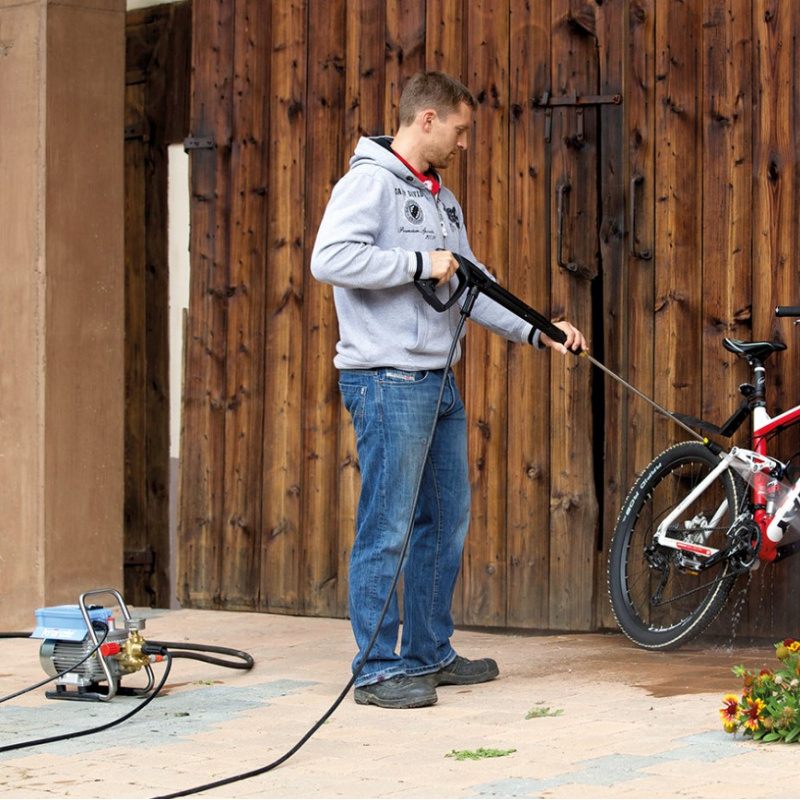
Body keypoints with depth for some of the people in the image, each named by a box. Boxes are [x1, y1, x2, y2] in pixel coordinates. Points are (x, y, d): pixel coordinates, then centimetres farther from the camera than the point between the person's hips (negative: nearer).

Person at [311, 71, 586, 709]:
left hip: (439, 383, 10)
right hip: (387, 381, -10)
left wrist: (537, 332, 10)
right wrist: (419, 263, -18)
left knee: (447, 521, 14)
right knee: (387, 529, -6)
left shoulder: (443, 200, 19)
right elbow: (330, 258, -24)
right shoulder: (369, 182, -9)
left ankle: (430, 653, 25)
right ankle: (378, 669, 0)